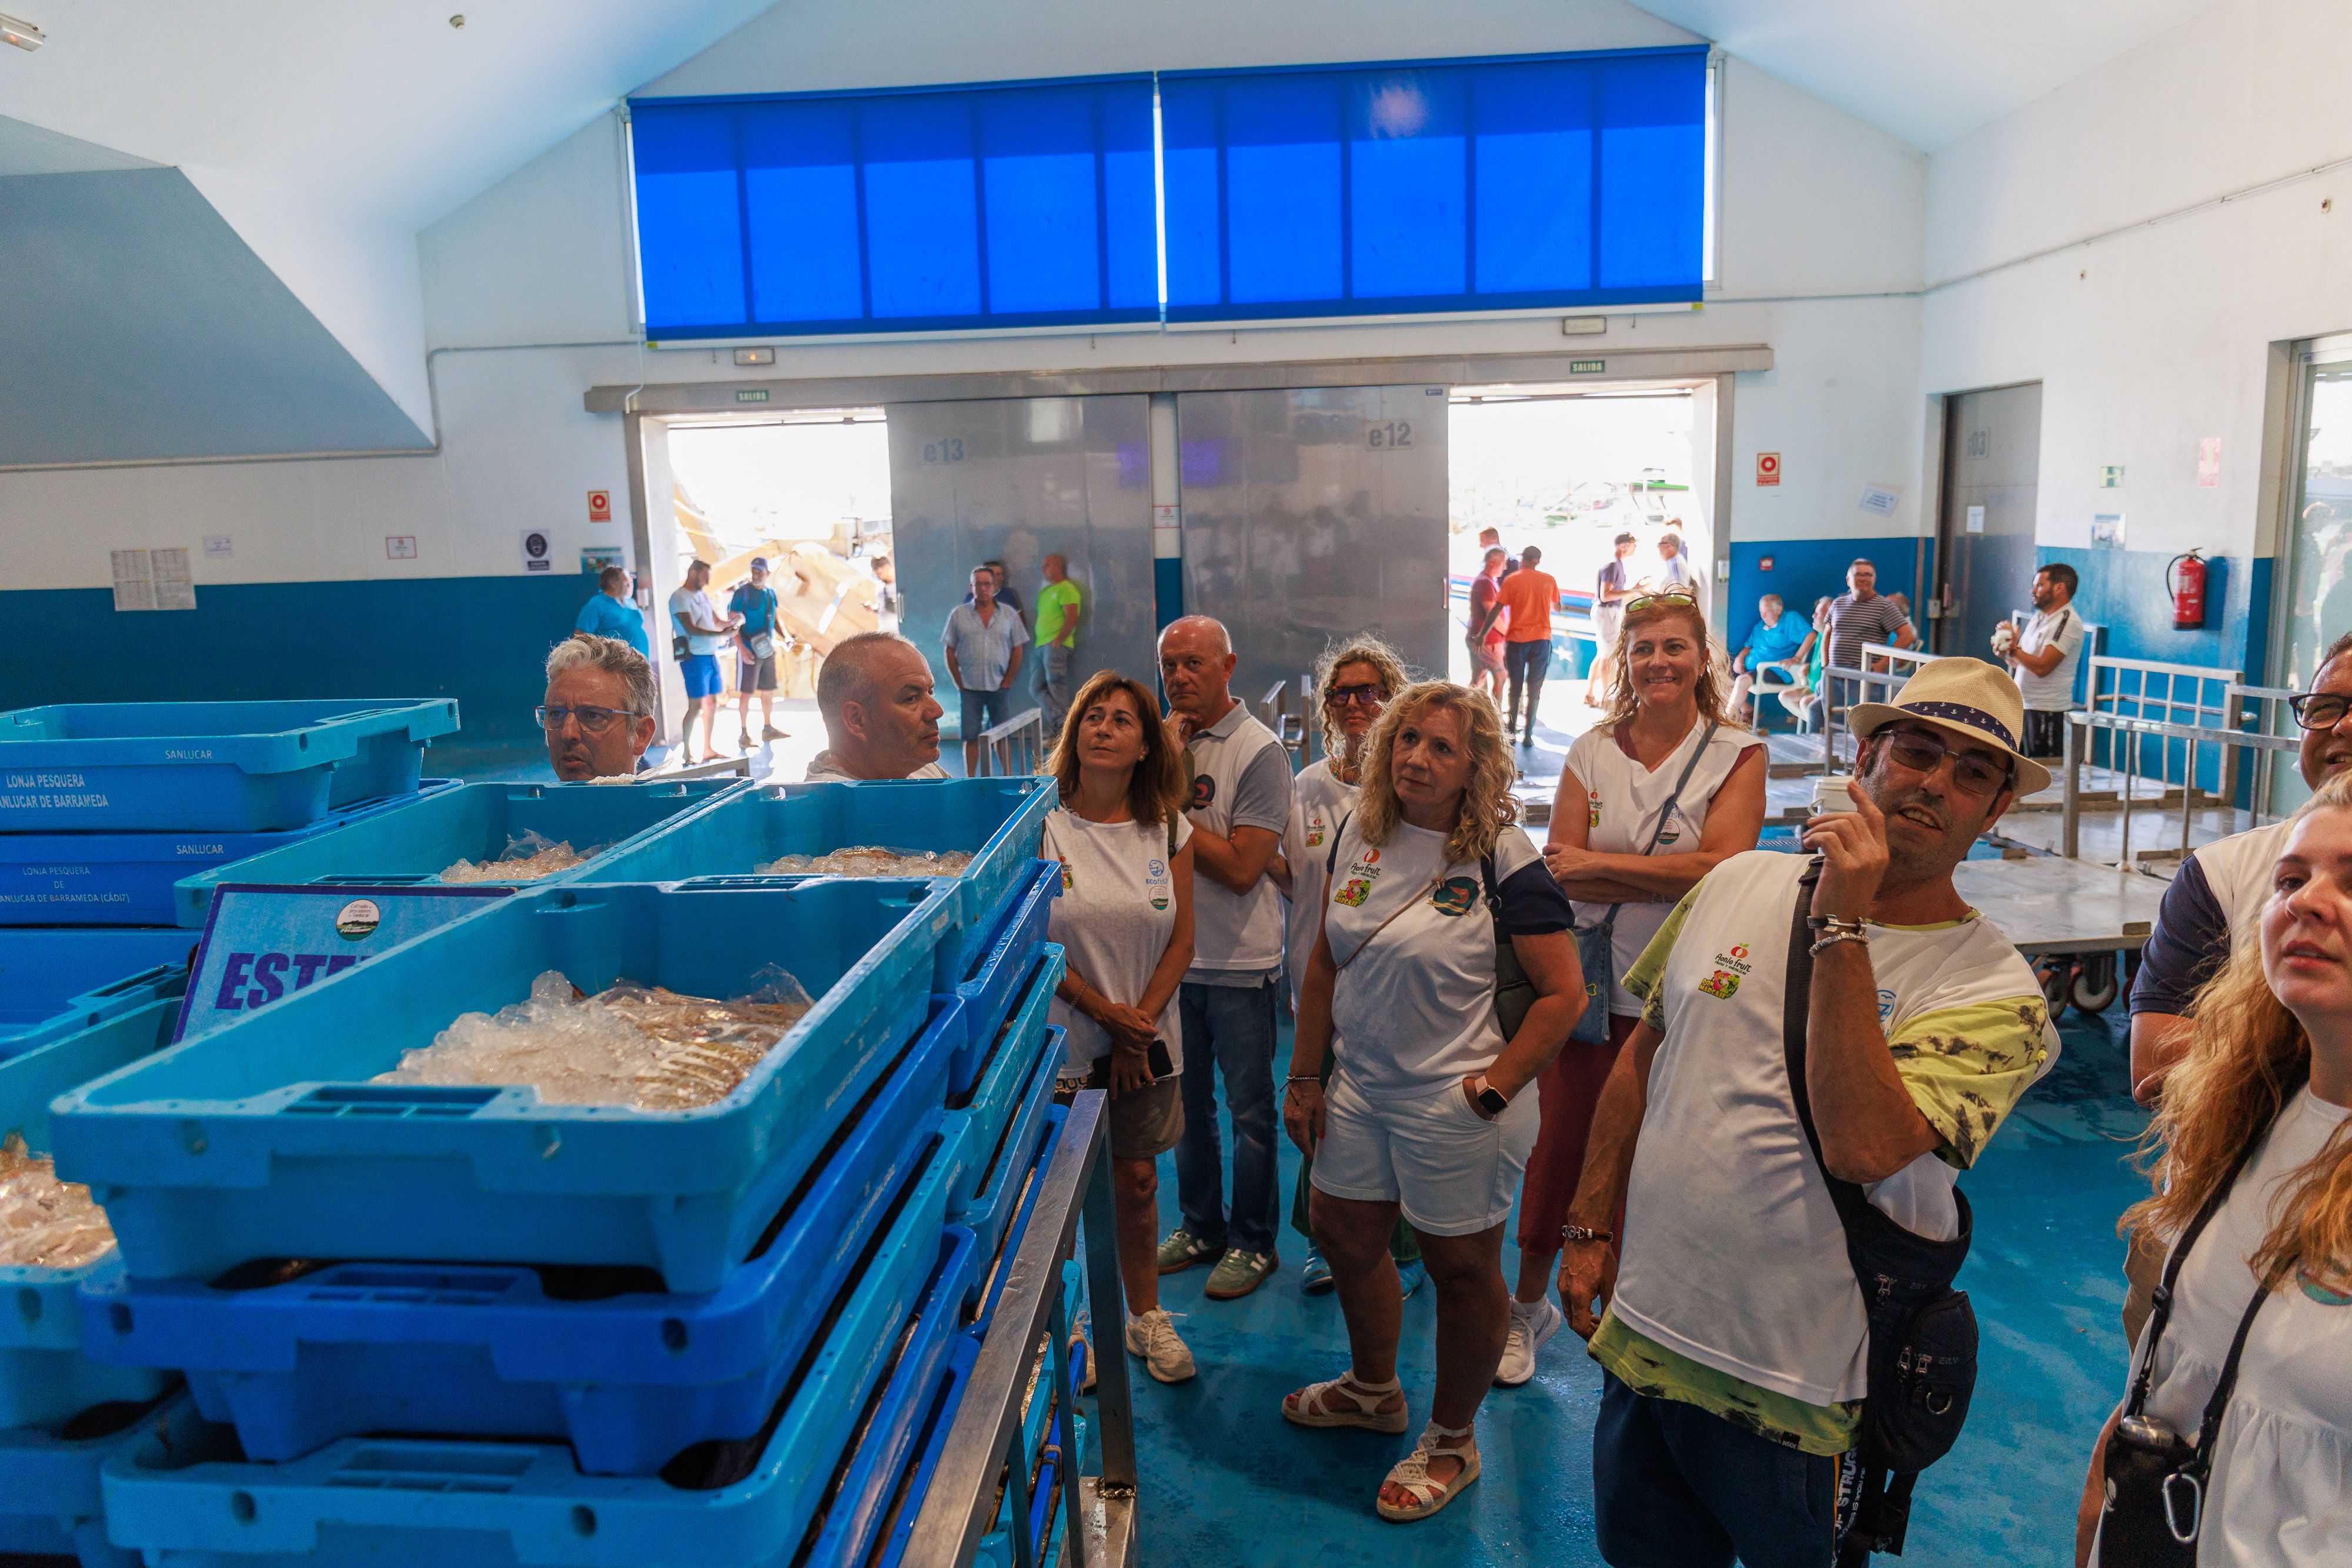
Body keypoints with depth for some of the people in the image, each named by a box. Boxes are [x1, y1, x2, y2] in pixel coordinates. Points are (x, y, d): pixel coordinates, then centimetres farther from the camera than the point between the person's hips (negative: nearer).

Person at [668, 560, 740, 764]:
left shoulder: (702, 595, 15)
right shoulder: (680, 598, -10)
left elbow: (716, 623, 18)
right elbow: (691, 629, -19)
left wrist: (729, 622, -4)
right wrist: (721, 634, -24)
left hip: (711, 655, 8)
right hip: (694, 657, -8)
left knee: (712, 703, 10)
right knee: (696, 705, -8)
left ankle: (708, 749, 18)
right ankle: (687, 753, -2)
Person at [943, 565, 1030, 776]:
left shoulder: (1009, 615, 5)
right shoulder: (958, 615, 3)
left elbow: (1017, 651, 5)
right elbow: (950, 652, 4)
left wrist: (1007, 681, -2)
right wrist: (959, 684, -3)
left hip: (1000, 687, 0)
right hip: (969, 688, 0)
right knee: (971, 737, 3)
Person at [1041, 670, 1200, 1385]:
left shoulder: (1169, 829, 2)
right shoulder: (1040, 824, -9)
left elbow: (1182, 938, 3)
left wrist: (1141, 1019, -8)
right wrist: (1105, 1012, -12)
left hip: (1146, 1039, 3)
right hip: (1062, 1039, -3)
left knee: (1137, 1180, 12)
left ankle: (1146, 1316, 32)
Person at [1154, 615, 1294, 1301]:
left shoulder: (1259, 751, -14)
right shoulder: (1165, 738, 5)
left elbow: (1241, 867, -20)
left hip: (1239, 961, -6)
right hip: (1175, 952, 6)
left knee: (1249, 1110, 7)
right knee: (1188, 1099, 19)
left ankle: (1253, 1242, 23)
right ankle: (1200, 1226, 36)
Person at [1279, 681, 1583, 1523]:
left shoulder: (1502, 858, -16)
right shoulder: (1359, 835, 1)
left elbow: (1565, 992, -14)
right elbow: (1326, 963, 7)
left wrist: (1495, 1087, -16)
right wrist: (1305, 1077, 8)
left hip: (1455, 1101, -6)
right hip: (1360, 1085, 7)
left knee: (1461, 1267, 10)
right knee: (1345, 1234, 20)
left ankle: (1452, 1441, 32)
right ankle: (1374, 1388, 46)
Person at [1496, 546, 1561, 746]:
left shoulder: (1512, 581, -4)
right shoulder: (1548, 580, 3)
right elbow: (1557, 608, 16)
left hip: (1516, 639, -1)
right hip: (1541, 639, 1)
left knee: (1515, 687, 13)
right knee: (1535, 689, 5)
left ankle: (1512, 729, 19)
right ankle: (1529, 734, 2)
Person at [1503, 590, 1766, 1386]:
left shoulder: (1738, 754, -3)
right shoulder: (1591, 751, 3)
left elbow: (1724, 871, -16)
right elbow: (1559, 872, -6)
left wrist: (1599, 863, -13)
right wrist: (1673, 877, -15)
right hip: (1585, 984, 2)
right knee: (1557, 1149, 11)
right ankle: (1529, 1305, 33)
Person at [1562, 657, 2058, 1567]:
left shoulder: (1993, 990, -14)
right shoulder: (1738, 885, 0)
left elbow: (1861, 1148, -29)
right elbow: (1645, 1054, 8)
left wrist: (1842, 924, -28)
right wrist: (1590, 1226, 8)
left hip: (1796, 1390, -4)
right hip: (1641, 1332, 4)